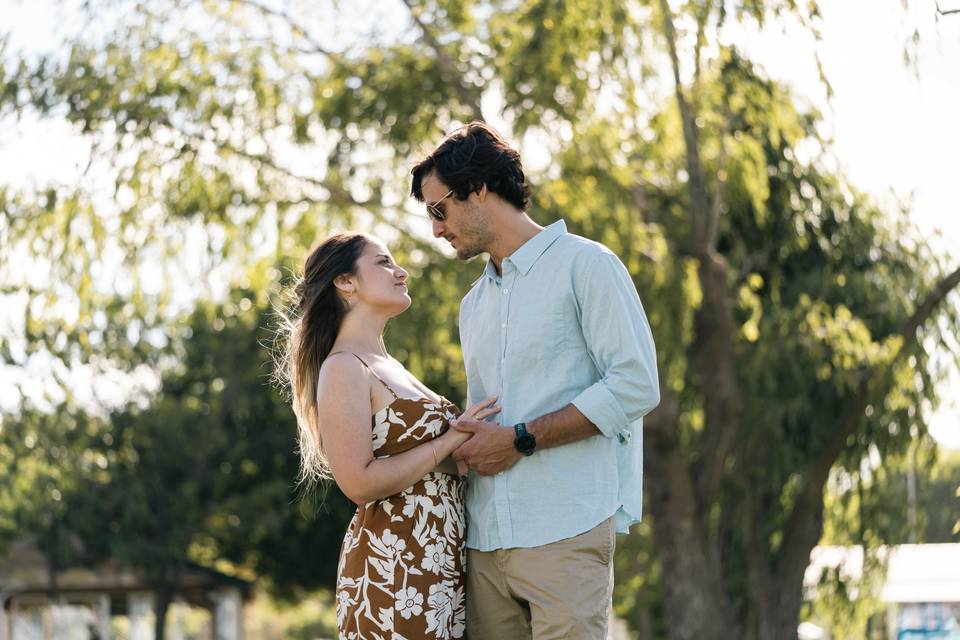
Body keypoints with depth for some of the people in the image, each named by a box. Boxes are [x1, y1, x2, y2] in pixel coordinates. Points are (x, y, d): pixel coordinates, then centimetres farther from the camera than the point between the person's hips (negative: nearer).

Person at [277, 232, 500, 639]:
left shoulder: (387, 366, 17)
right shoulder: (344, 368, -11)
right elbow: (360, 482, -19)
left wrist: (471, 438, 4)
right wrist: (450, 441, -14)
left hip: (439, 567, 9)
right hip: (393, 572, -9)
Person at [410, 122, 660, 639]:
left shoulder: (584, 264, 0)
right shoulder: (474, 305, 24)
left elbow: (636, 387, -10)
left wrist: (519, 440, -11)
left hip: (565, 533, -6)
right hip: (485, 539, 7)